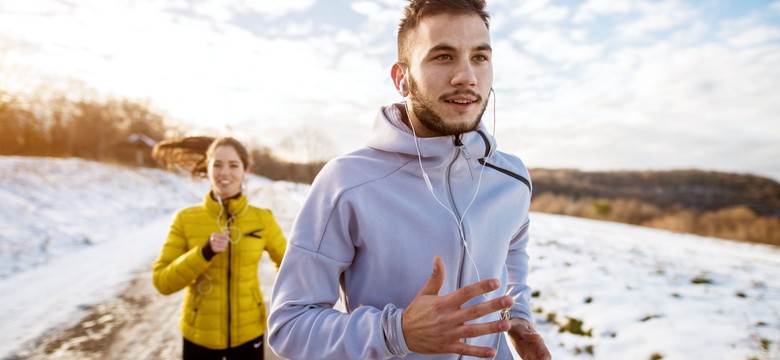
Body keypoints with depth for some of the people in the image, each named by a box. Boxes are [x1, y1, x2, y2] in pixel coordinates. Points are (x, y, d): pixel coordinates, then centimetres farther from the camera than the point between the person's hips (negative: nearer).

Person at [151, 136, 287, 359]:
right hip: (199, 335, 0)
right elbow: (162, 281, -9)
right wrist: (204, 253, -22)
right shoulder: (186, 219, -8)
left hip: (248, 333, 1)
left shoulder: (262, 219, -7)